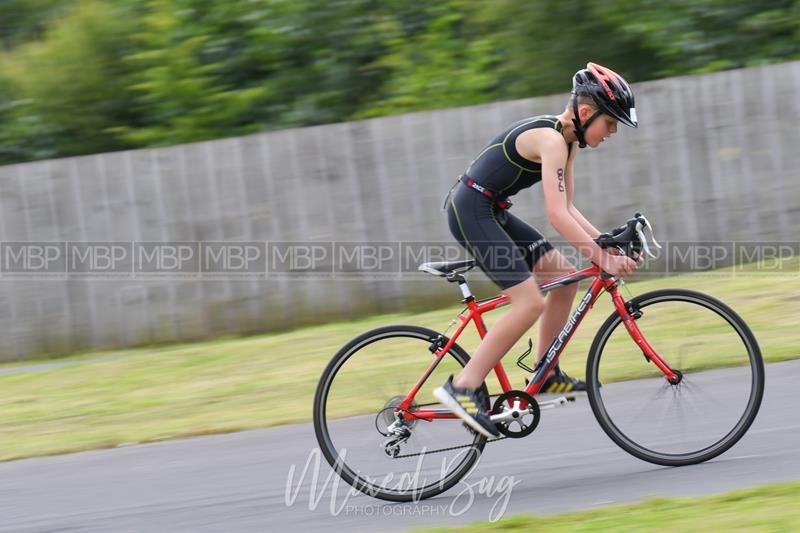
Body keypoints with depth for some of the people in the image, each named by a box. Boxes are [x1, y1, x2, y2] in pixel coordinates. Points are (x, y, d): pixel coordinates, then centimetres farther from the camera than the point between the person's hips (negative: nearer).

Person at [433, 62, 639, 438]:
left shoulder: (568, 141, 10)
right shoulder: (552, 140, -20)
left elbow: (567, 209, 14)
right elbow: (557, 215, -27)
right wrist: (603, 259, -26)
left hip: (491, 212, 10)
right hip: (471, 210, -10)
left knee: (565, 278, 7)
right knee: (529, 302, -17)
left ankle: (545, 375, 16)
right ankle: (462, 388, -14)